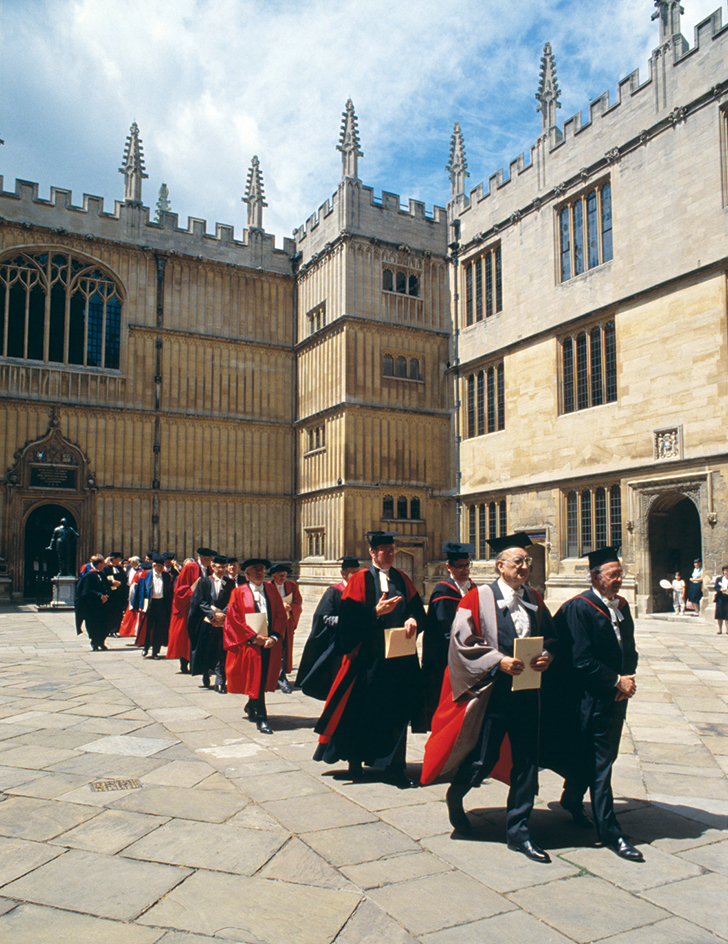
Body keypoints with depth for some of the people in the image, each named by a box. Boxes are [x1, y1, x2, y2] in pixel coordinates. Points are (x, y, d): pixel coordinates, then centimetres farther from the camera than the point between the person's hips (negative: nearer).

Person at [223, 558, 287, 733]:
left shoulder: (272, 590, 10)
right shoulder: (239, 592, 1)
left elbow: (281, 615, 5)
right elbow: (234, 618, -6)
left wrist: (274, 637, -9)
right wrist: (254, 637, -13)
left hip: (270, 643, 4)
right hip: (249, 643, -3)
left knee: (264, 678, 10)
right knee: (255, 680, -5)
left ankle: (251, 706, 35)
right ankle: (261, 718, 1)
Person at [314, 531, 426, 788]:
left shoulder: (402, 580, 12)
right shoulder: (360, 580, -2)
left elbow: (418, 609, 8)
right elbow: (350, 618, -11)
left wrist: (413, 620, -13)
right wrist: (376, 612, -22)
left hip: (399, 657, 4)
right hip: (368, 658, -4)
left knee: (396, 711, 6)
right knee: (362, 711, 6)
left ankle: (394, 767, 16)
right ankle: (355, 761, 24)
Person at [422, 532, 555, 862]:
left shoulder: (535, 600, 9)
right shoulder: (478, 598, -7)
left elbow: (550, 638, 17)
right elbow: (462, 643, -10)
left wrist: (545, 656, -4)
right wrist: (498, 660, -18)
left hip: (527, 694, 5)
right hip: (491, 693, -5)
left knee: (527, 763, 7)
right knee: (483, 761, 3)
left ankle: (518, 832, 22)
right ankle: (455, 795, 36)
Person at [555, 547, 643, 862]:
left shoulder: (621, 605, 9)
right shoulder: (579, 608, -15)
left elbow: (629, 649, 15)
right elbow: (582, 661, -18)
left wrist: (628, 678, -2)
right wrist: (617, 681, -15)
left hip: (617, 695, 8)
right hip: (594, 697, -8)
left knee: (605, 756, 19)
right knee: (600, 762, -1)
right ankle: (609, 832, 7)